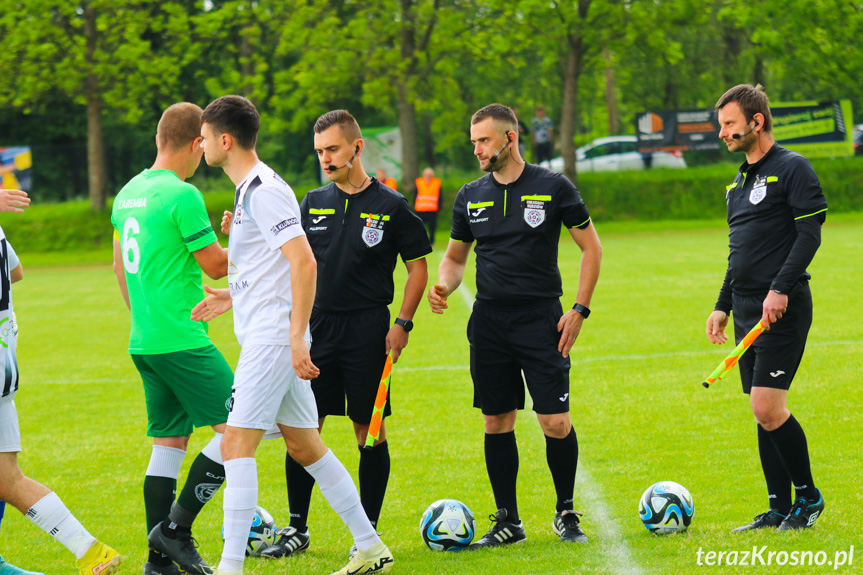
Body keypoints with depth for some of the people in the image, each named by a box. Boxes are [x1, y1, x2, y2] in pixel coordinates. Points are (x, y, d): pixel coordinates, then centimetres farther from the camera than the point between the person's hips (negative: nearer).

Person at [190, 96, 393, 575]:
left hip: (272, 338, -10)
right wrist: (231, 298, 20)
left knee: (236, 444, -12)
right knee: (304, 446, 13)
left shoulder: (264, 191, -15)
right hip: (267, 335, 10)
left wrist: (296, 337, -25)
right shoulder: (250, 189, 17)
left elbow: (304, 263, -22)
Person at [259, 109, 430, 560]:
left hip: (368, 330, -3)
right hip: (317, 328, 3)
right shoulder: (313, 203, 9)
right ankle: (297, 528, 12)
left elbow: (418, 267, 3)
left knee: (370, 429, 1)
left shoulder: (390, 206, -2)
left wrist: (402, 323, -7)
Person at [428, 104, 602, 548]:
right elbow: (455, 256, 19)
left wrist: (580, 310, -4)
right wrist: (444, 286, -3)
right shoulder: (470, 197, 8)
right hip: (489, 321, 4)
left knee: (555, 422, -8)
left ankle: (566, 513, 11)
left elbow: (591, 247, 2)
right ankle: (507, 522, 14)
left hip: (542, 318, -3)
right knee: (496, 422, 4)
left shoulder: (552, 188, -3)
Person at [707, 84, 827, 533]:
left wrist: (780, 288, -21)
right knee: (762, 414, 7)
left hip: (782, 310, -8)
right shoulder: (739, 182, 19)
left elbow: (809, 234, -14)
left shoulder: (792, 169, -7)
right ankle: (779, 509, 11)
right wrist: (722, 306, 21)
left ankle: (808, 496, 2)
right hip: (747, 312, 9)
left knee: (768, 408, -13)